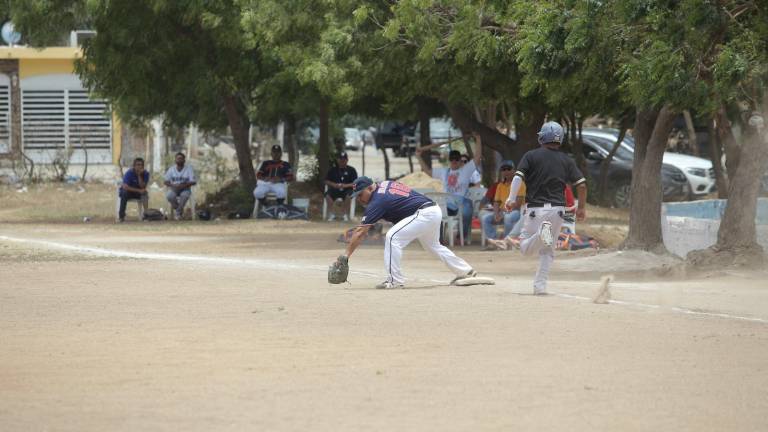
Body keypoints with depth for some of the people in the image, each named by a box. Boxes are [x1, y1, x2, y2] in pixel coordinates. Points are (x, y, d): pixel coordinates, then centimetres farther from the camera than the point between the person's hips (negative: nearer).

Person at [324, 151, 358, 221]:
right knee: (328, 195, -30)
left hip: (346, 190, -2)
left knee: (348, 195, -36)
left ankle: (345, 215, -21)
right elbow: (326, 181, 11)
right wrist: (334, 184, -9)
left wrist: (346, 185, -17)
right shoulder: (333, 170, 14)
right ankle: (332, 214, -18)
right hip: (335, 189, 2)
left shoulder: (351, 170, 6)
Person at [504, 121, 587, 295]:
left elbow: (518, 177, -13)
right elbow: (582, 185, 2)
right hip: (557, 209, 3)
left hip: (535, 209, -3)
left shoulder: (531, 156, 0)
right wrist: (581, 208, 14)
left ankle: (542, 234, -26)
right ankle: (540, 285, 2)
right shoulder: (566, 161, 6)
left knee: (526, 248, 5)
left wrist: (512, 199, -13)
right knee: (548, 251, 13)